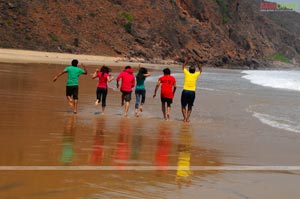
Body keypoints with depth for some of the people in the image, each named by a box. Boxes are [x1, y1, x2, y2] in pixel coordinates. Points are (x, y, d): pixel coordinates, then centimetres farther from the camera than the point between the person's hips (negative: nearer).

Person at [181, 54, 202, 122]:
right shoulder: (196, 75, 1)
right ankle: (187, 118, 0)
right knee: (190, 107, 14)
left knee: (183, 106, 10)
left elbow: (183, 66, 20)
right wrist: (197, 63, 21)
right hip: (192, 92, 1)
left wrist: (187, 60, 25)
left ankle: (185, 117, -5)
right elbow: (200, 70, 23)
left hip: (185, 91, -1)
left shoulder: (187, 73, 0)